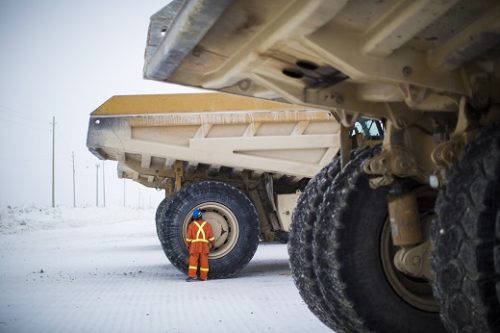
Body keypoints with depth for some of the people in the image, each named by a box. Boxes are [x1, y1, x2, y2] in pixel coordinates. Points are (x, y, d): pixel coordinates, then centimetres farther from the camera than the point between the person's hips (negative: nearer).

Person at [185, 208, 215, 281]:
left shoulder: (192, 225, 1)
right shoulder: (207, 225, 3)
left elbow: (189, 237, 3)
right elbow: (211, 236, 5)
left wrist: (188, 245, 15)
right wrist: (213, 244, 18)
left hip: (194, 246, -1)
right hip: (205, 246, 1)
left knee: (193, 261, -2)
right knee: (204, 262, 5)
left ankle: (191, 276, -13)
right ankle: (203, 277, 8)